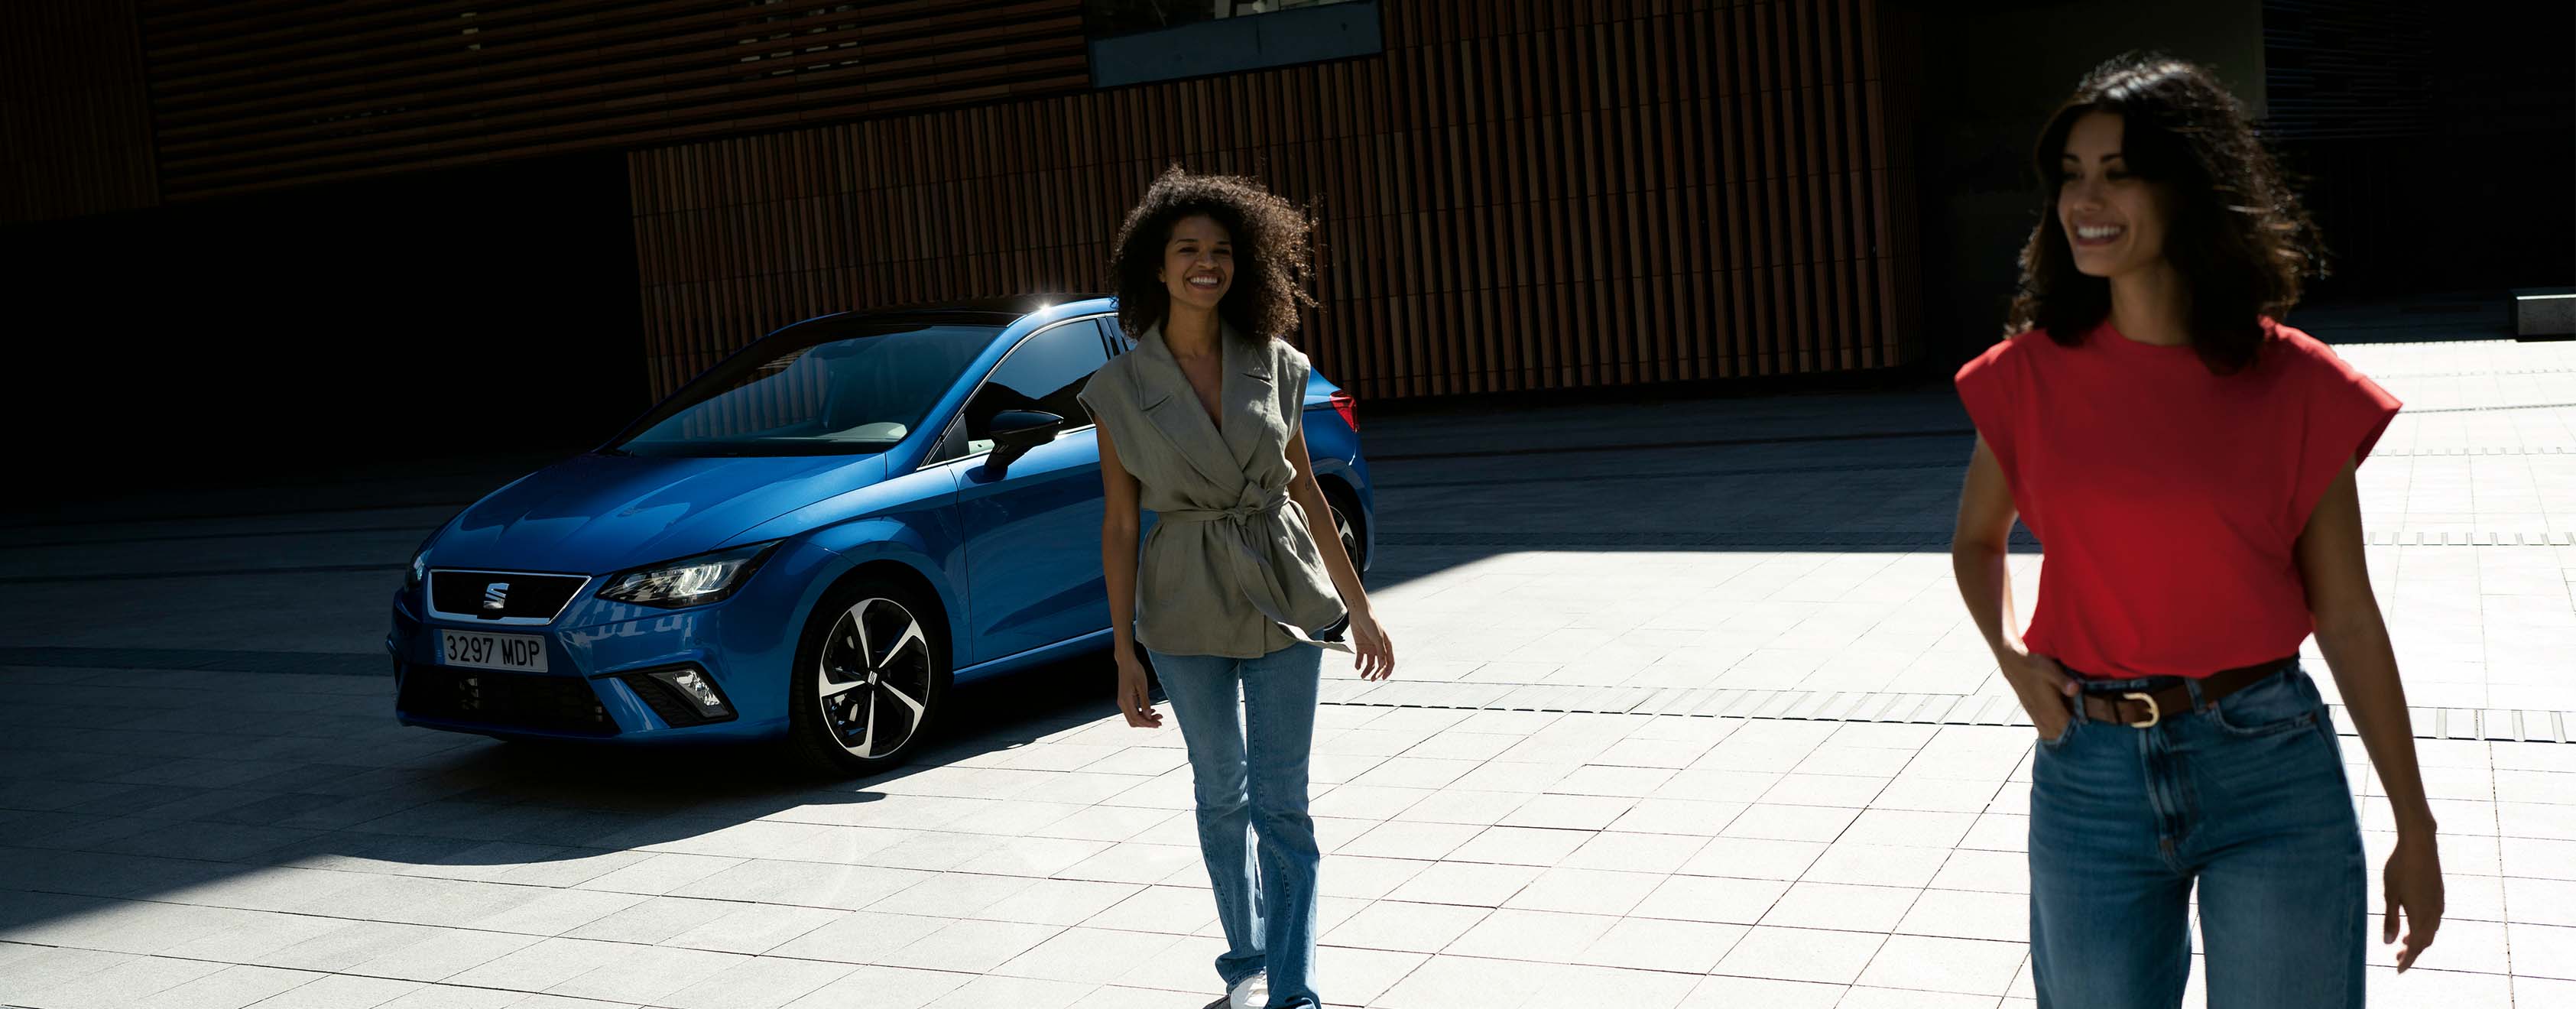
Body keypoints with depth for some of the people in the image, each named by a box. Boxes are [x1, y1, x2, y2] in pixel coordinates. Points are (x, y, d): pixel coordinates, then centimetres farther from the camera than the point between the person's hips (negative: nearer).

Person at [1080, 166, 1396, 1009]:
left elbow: (1306, 490, 7)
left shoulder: (1275, 367, -1)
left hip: (1283, 597, 0)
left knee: (1281, 802, -2)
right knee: (1221, 794, 14)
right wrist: (1124, 654, -3)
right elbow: (1119, 525, -2)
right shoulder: (1120, 388, -6)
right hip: (1186, 607, 0)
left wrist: (1358, 607, 9)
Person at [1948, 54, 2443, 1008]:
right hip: (2088, 772, 2)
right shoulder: (2032, 374, -1)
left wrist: (2414, 828, 4)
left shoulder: (2292, 385, -6)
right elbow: (1978, 539, 16)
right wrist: (2011, 655, -2)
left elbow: (2346, 618, 0)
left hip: (2271, 773, -2)